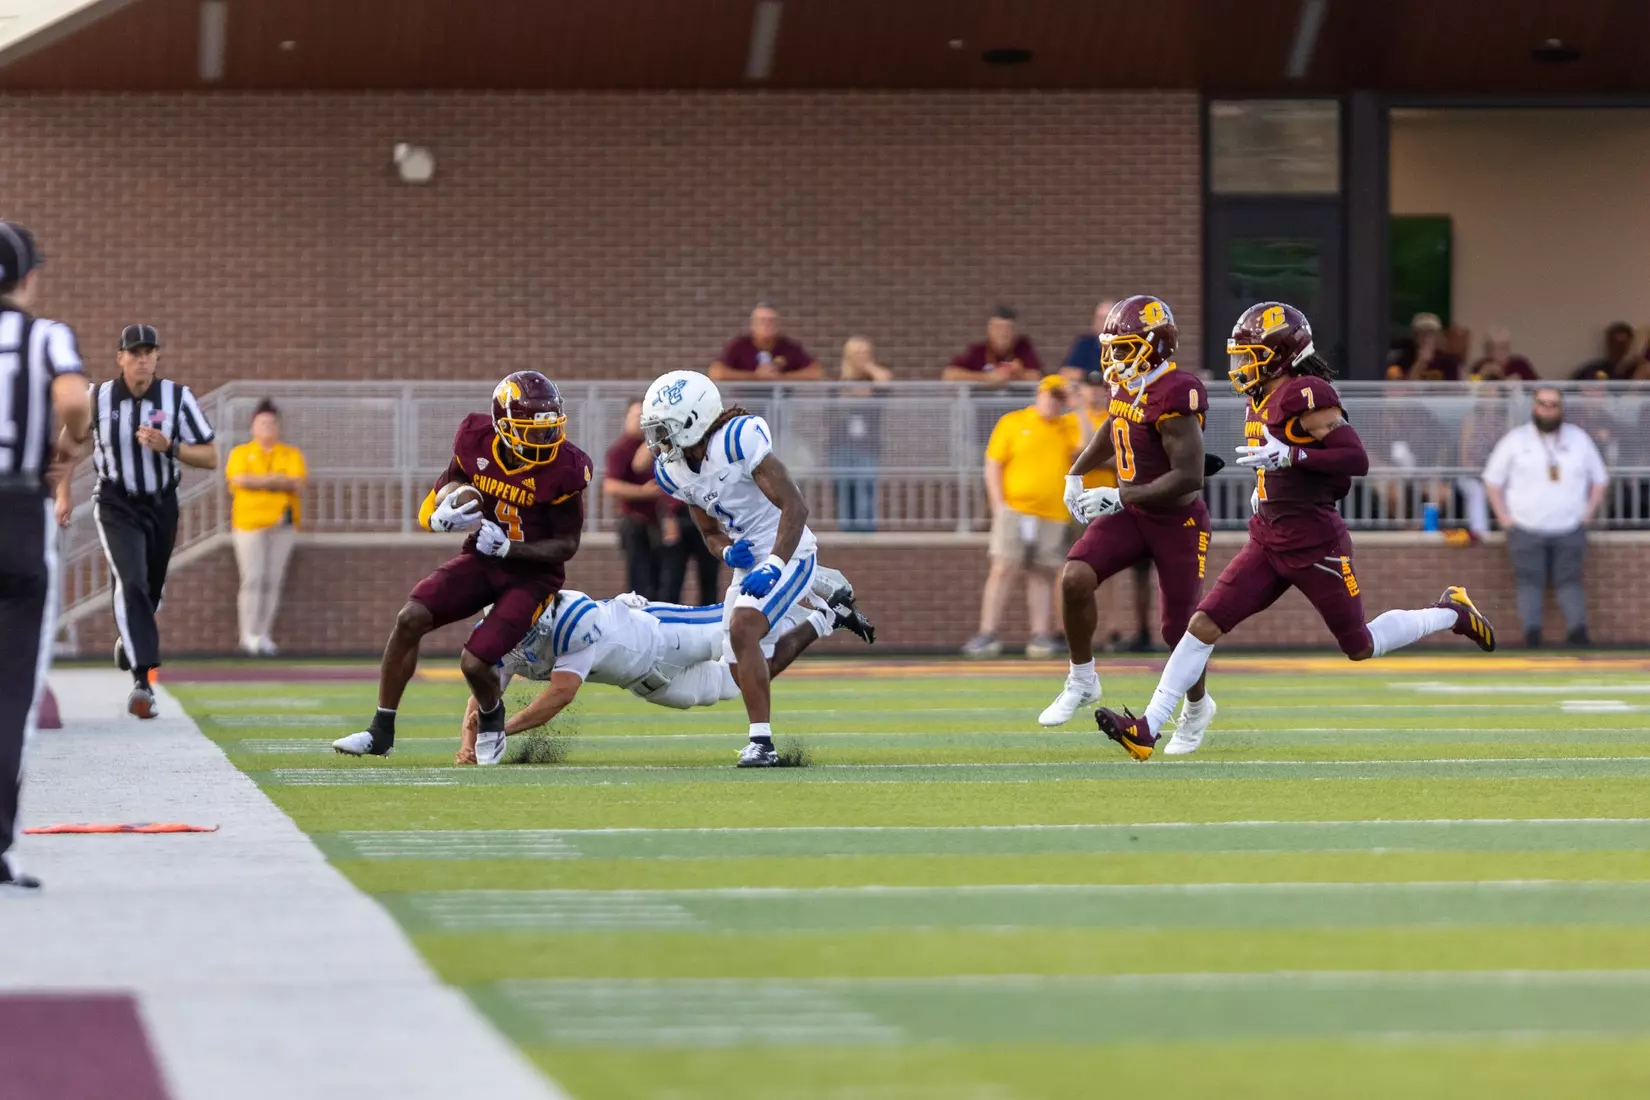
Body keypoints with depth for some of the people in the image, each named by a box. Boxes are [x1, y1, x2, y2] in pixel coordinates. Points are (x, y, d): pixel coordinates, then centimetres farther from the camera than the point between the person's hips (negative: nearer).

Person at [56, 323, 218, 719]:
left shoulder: (178, 398, -10)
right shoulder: (98, 398, -9)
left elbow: (210, 458, -9)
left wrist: (168, 446, -25)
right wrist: (63, 494, 4)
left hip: (162, 506, 2)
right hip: (116, 506, -2)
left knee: (151, 590, 16)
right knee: (131, 582, -21)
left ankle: (129, 643, 48)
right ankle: (142, 681, -28)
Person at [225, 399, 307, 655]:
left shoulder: (292, 455, 12)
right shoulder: (241, 453, 8)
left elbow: (297, 484, -3)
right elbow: (240, 479, -10)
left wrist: (259, 481, -12)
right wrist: (276, 480, -11)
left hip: (282, 524, 2)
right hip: (250, 522, -2)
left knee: (273, 581, 0)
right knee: (253, 579, -10)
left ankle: (264, 634, 5)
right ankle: (249, 636, -9)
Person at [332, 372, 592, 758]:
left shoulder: (562, 469, -20)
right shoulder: (477, 444, -9)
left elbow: (568, 545, -12)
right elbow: (438, 499, 7)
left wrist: (507, 547, -24)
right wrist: (442, 517, -18)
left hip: (532, 572, -4)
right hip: (481, 561, 4)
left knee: (475, 663, -18)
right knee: (410, 618, -15)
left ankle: (492, 720, 19)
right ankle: (381, 732, -4)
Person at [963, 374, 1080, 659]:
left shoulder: (1069, 429, 12)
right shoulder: (1012, 423, 5)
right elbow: (993, 465, 3)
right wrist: (999, 504, -7)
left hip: (1053, 517, 2)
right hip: (1014, 511, -2)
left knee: (1042, 575, 4)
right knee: (1003, 569, -8)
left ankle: (1041, 636, 6)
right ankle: (987, 635, -8)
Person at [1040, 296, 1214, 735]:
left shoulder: (1174, 394, -25)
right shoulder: (1128, 384, 1)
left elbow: (1188, 476, -28)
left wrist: (1120, 497, -25)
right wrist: (1075, 474, 20)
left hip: (1178, 521, -7)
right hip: (1131, 514, 7)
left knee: (1179, 629, 3)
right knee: (1075, 578, -15)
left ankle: (1198, 706, 32)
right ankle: (1082, 681, 2)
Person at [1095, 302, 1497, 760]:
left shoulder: (1304, 394, -17)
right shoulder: (1261, 400, 9)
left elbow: (1355, 459, -22)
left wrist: (1291, 456, -28)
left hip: (1314, 542, -8)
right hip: (1268, 540, 8)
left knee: (1361, 647, 8)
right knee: (1204, 624, -5)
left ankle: (1451, 612, 31)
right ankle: (1147, 730, -9)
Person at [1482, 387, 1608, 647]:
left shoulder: (1579, 439, 10)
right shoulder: (1515, 440, 5)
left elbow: (1600, 480, 16)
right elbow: (1492, 480, 7)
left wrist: (1586, 516, 5)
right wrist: (1505, 519, -1)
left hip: (1569, 530, 1)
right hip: (1526, 530, -1)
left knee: (1569, 579, -7)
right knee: (1529, 580, -10)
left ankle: (1578, 631, -15)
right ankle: (1531, 633, -16)